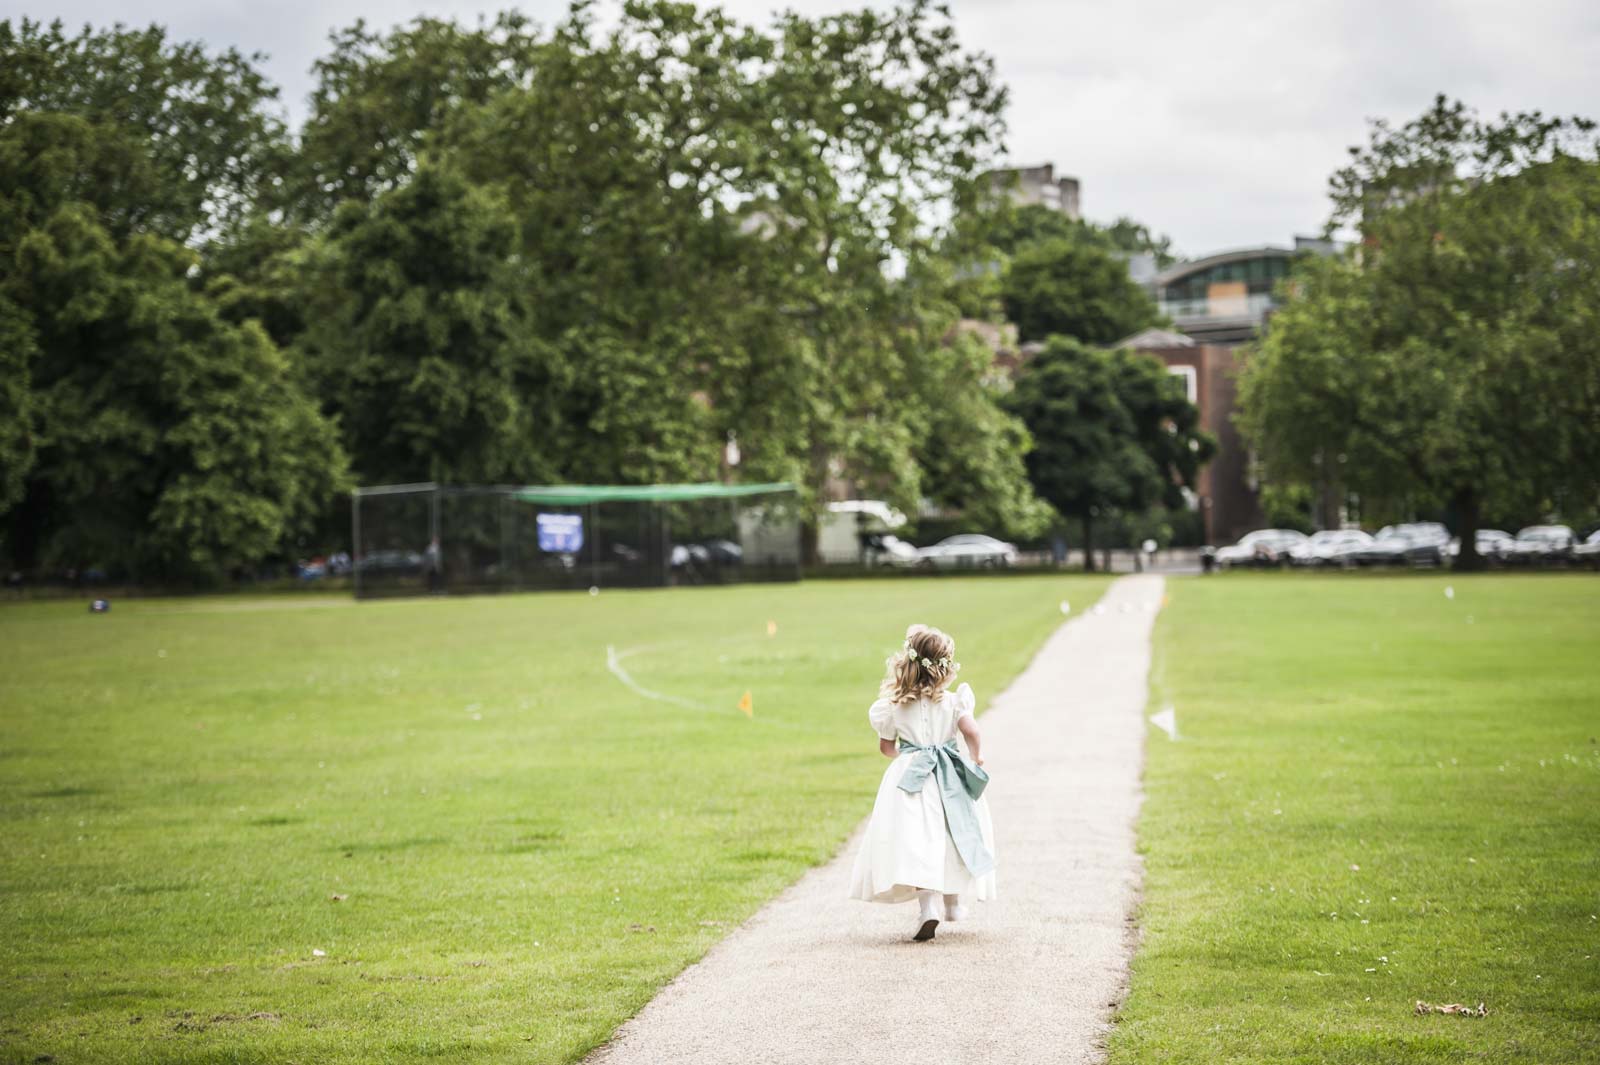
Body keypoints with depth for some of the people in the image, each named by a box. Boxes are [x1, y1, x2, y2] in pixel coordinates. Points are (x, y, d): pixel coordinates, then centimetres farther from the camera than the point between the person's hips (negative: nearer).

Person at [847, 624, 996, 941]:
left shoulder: (894, 707, 0)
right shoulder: (953, 701, -5)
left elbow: (886, 747, 10)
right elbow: (971, 731, -16)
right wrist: (976, 758, 3)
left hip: (911, 777, -1)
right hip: (950, 778, 1)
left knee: (917, 843, -7)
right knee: (952, 837, 20)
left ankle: (928, 902, -27)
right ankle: (952, 900, 34)